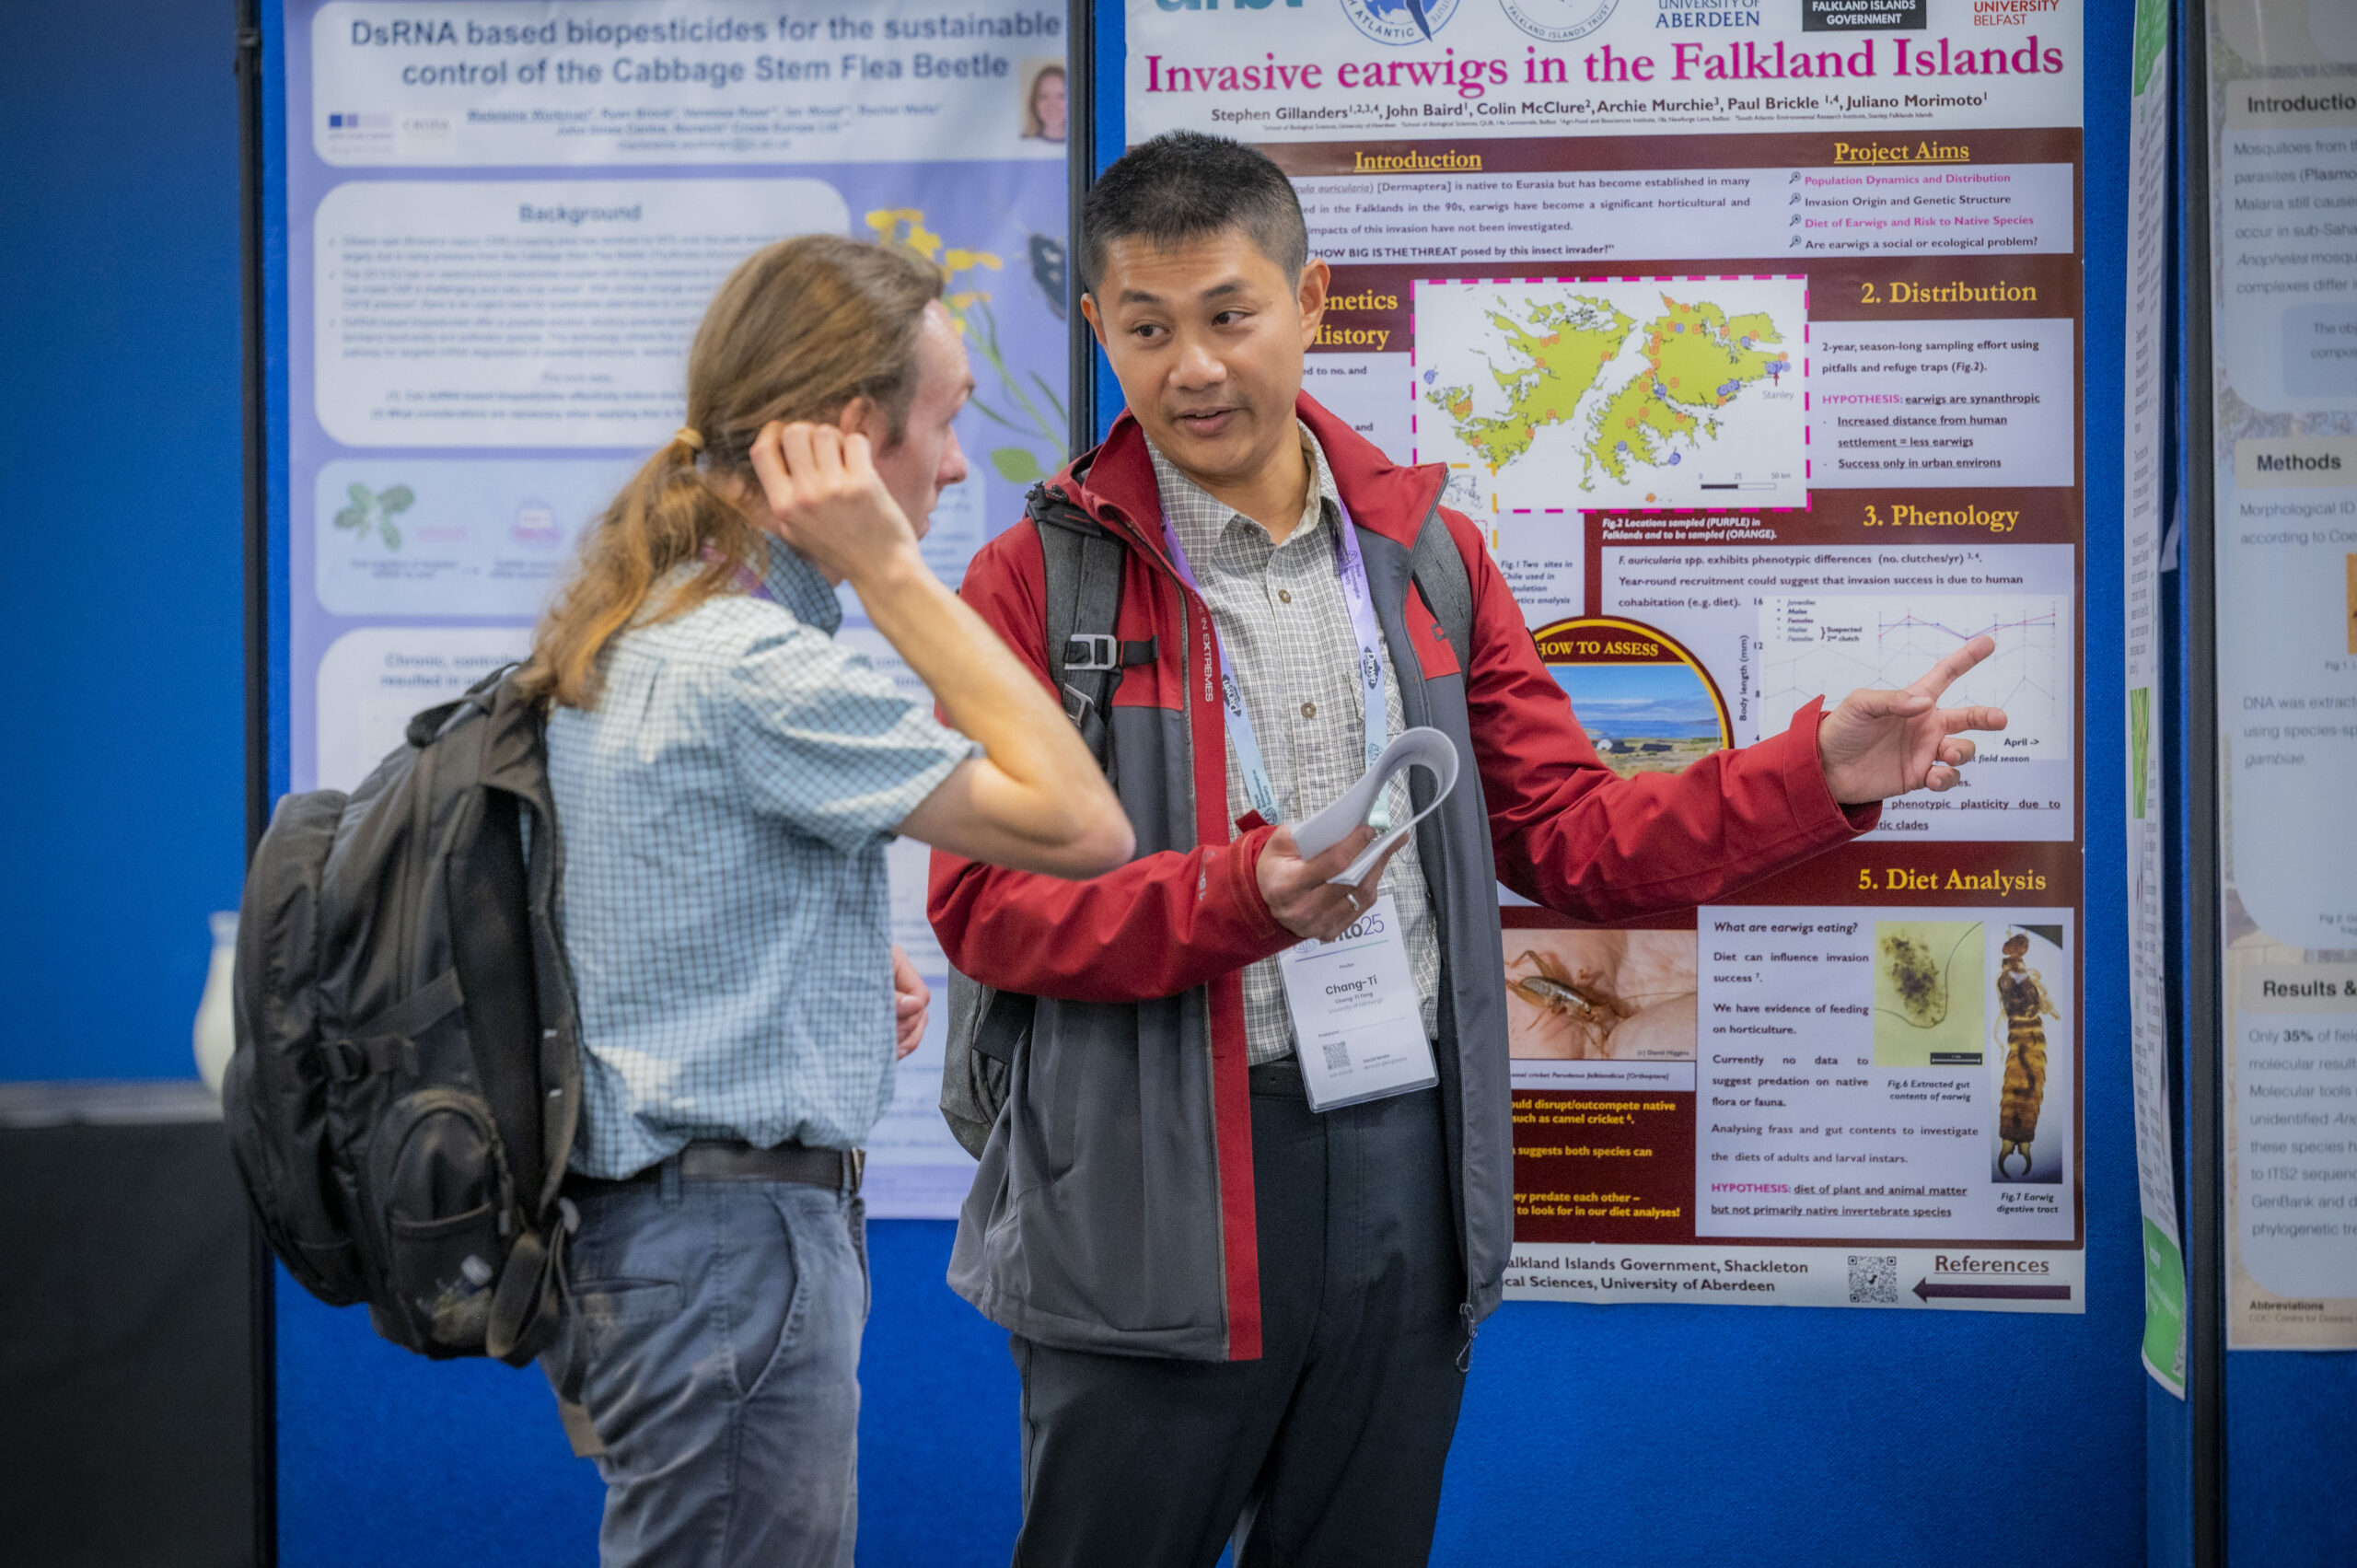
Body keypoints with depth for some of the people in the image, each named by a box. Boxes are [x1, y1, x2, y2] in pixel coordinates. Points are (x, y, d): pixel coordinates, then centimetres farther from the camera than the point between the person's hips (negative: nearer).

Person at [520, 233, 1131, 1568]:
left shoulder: (642, 626, 11)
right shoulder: (754, 668, -20)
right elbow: (1082, 826, -21)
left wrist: (847, 962, 11)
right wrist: (894, 571, -18)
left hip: (641, 1217, 10)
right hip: (733, 1243, -10)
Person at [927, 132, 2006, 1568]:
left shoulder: (1423, 549, 10)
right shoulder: (1042, 580, -4)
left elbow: (1568, 839, 10)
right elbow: (984, 905, -10)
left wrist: (1817, 775, -3)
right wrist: (1238, 898, -25)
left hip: (1407, 1177, 4)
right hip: (1156, 1200, -4)